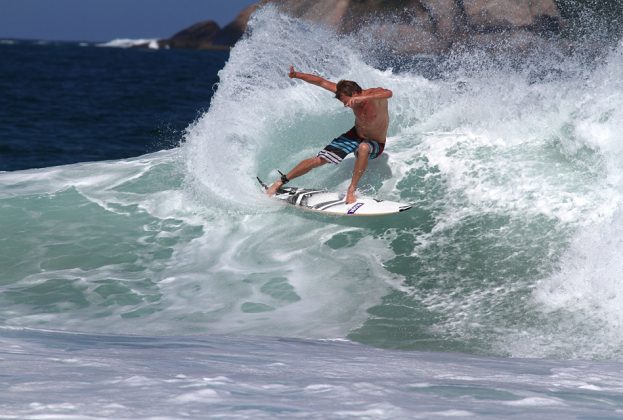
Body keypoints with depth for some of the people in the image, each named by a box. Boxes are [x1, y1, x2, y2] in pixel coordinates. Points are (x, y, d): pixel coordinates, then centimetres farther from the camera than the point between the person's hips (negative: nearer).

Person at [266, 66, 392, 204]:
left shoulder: (375, 95, -30)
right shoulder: (347, 93, -14)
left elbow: (388, 93, -55)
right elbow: (321, 82, -7)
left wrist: (362, 98, -66)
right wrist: (297, 75, -14)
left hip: (375, 144, -4)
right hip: (355, 135, 4)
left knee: (363, 148, -42)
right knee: (318, 160, -5)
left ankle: (351, 190, -31)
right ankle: (280, 182, 10)